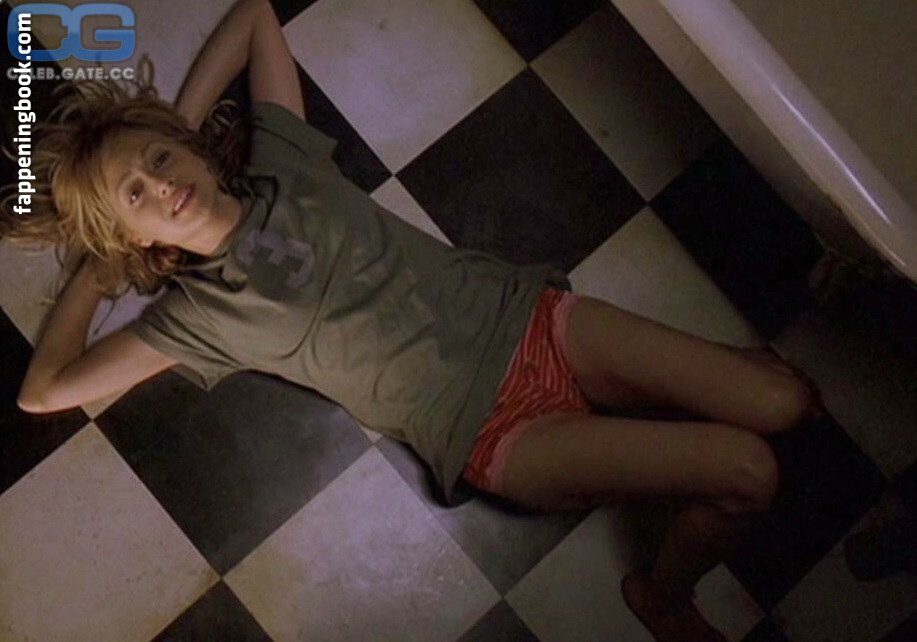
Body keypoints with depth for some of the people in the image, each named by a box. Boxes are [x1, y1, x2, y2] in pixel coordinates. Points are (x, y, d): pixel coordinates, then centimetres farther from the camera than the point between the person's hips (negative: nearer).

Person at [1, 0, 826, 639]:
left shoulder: (282, 163, 6)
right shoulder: (197, 312, -3)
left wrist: (177, 124, 9)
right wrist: (93, 274, 6)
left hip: (528, 316, 4)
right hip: (498, 431, -4)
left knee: (783, 402, -4)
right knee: (747, 472, -18)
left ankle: (711, 368, 29)